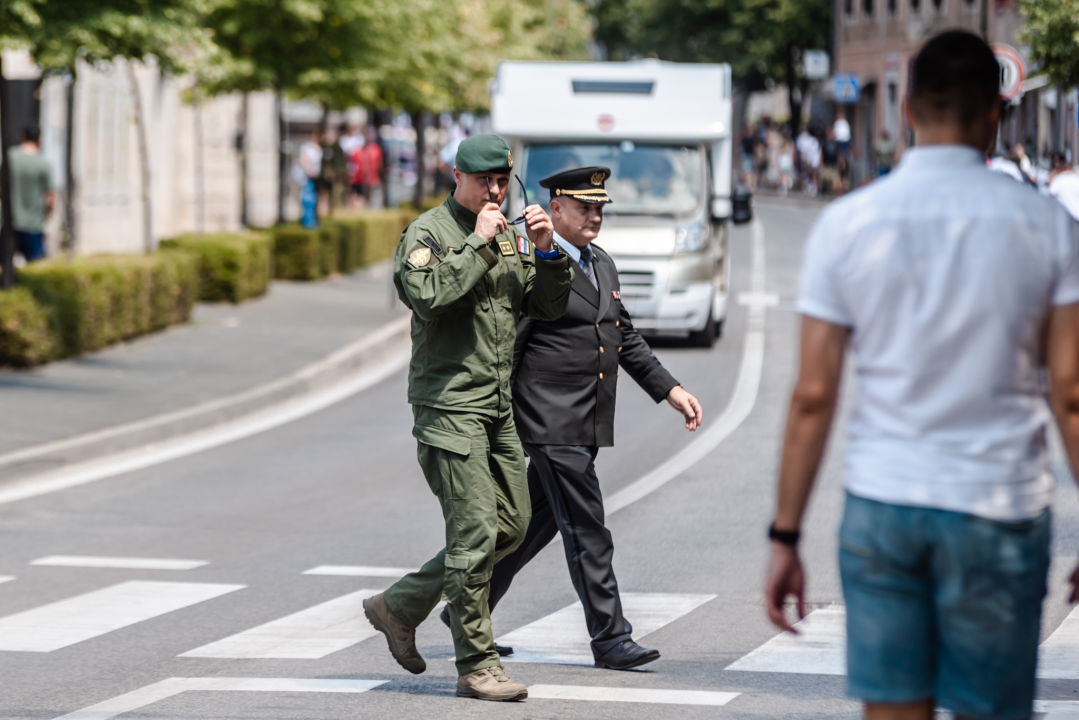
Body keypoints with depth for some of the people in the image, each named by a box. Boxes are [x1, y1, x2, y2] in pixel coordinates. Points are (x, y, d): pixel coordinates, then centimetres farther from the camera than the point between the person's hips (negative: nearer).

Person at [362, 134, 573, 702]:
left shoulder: (510, 236, 15)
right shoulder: (429, 232, -7)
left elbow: (549, 308, 13)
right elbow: (425, 295, -25)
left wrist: (546, 252, -3)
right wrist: (478, 244, -21)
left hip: (499, 406, 8)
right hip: (449, 404, -8)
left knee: (511, 526, 10)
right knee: (475, 532, -11)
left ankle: (399, 606, 22)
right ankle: (477, 666, -6)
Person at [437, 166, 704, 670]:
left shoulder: (603, 266, 16)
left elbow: (626, 339, 23)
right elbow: (504, 349, -12)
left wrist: (670, 391, 15)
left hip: (587, 422, 9)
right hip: (551, 422, -9)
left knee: (534, 523, 15)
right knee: (586, 531, -7)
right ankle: (610, 638, -3)